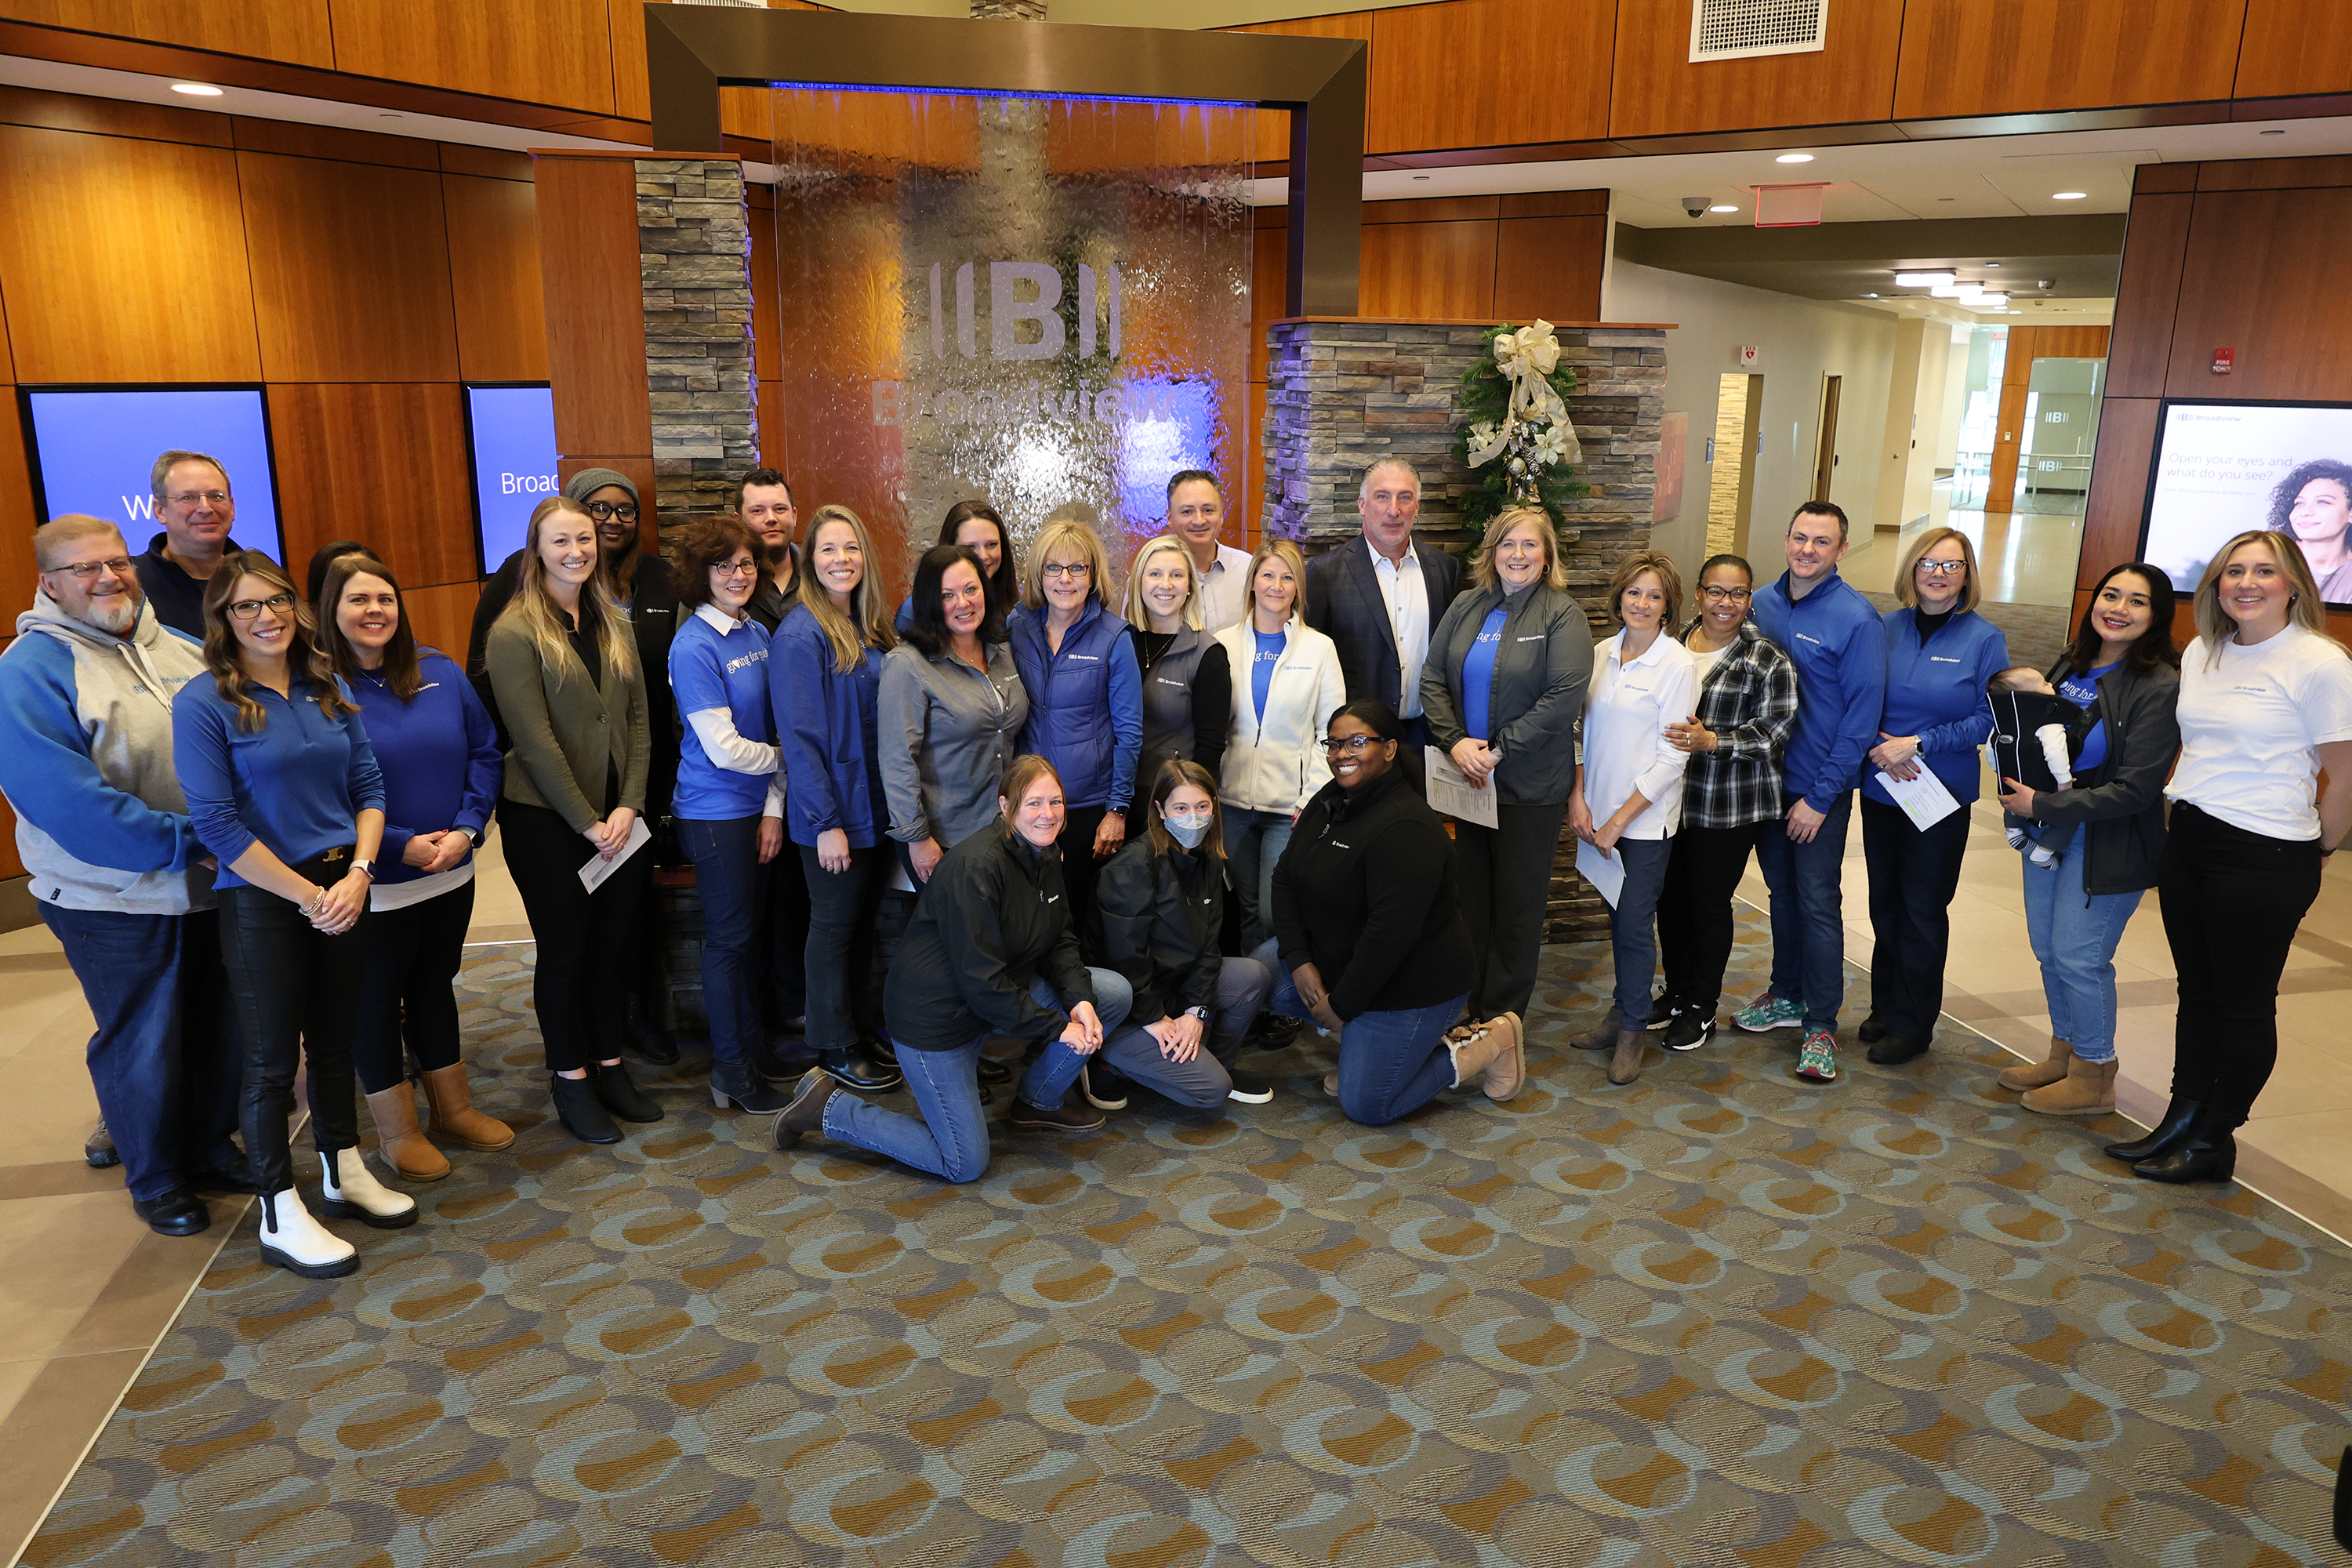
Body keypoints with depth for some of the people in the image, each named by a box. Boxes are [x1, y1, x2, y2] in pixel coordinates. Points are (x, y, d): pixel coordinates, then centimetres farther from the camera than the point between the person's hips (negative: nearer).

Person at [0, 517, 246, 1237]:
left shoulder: (180, 649, 7)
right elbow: (63, 796, -21)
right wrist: (186, 841, -23)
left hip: (212, 887, 6)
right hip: (117, 903, -5)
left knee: (219, 1026, 16)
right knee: (141, 1042, 9)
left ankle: (211, 1146, 36)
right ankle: (155, 1179, 27)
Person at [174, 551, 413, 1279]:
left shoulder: (327, 688, 5)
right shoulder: (204, 703, -11)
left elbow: (368, 786, 5)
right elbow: (217, 823, -15)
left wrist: (357, 875, -9)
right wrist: (308, 895, -15)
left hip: (343, 889, 5)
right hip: (262, 902, -5)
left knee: (334, 1041, 17)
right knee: (273, 1060, 5)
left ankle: (345, 1176, 34)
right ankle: (281, 1219, 18)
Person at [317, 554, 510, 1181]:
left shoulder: (440, 673, 1)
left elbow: (483, 751, 3)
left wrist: (467, 828, -10)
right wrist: (398, 846, -18)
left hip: (450, 872, 5)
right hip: (374, 886, -4)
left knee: (435, 985, 19)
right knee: (377, 1000, 10)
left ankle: (454, 1109, 34)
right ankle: (398, 1131, 26)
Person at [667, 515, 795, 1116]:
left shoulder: (757, 634, 6)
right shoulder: (694, 647, -16)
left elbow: (773, 729, 7)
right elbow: (724, 749, -18)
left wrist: (775, 808, 0)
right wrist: (791, 759, -5)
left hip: (758, 807, 7)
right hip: (716, 812, -6)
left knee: (751, 927, 17)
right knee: (729, 936, 3)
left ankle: (753, 1042, 32)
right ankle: (731, 1072, 17)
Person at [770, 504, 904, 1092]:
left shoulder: (870, 629, 8)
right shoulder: (801, 635, -17)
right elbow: (799, 736, -19)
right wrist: (826, 822, -20)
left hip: (877, 804, 7)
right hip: (833, 810, -7)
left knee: (864, 916, 19)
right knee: (835, 923, 6)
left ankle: (865, 1016, 35)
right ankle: (835, 1046, 20)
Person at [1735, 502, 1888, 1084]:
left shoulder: (1857, 618, -13)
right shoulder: (1761, 603, 3)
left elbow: (1862, 714, -13)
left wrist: (1820, 797, -15)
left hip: (1819, 789, -5)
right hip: (1765, 777, 5)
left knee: (1819, 904, 1)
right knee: (1782, 891, 17)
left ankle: (1820, 1025, 12)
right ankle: (1786, 996, 33)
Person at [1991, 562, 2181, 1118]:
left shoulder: (2161, 687, -16)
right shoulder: (2072, 665, 4)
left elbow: (2135, 789, -20)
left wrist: (2042, 806, -20)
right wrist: (2017, 792, -3)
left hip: (2108, 846, -7)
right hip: (2048, 832, 7)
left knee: (2078, 957, 0)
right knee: (2048, 951, 14)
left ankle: (2094, 1078, 19)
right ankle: (2063, 1055, 33)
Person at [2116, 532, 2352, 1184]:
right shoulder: (2201, 652, 8)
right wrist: (2180, 796, 13)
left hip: (2264, 859, -6)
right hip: (2187, 838, 7)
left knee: (2244, 1005, 6)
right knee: (2196, 992, 16)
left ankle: (2214, 1141, 19)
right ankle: (2183, 1119, 27)